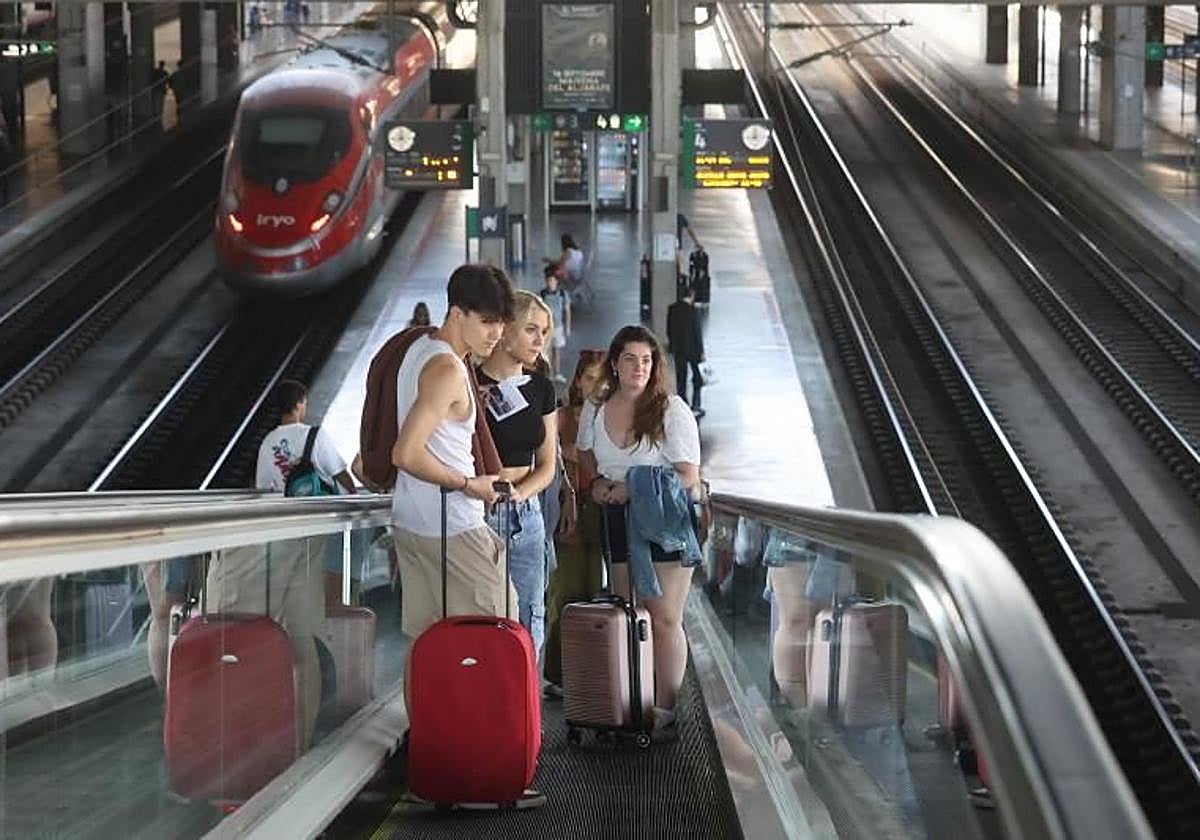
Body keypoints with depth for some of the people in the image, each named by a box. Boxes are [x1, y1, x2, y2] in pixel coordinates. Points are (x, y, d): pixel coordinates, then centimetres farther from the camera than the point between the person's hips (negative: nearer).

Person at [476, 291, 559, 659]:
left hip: (525, 515, 6)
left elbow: (547, 466, 14)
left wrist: (519, 492, -4)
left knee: (529, 626, 5)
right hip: (475, 515, -6)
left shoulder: (540, 388, 10)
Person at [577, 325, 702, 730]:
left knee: (664, 619, -5)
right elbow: (584, 452, 25)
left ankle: (664, 707, 0)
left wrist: (630, 489, -18)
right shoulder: (595, 409, 4)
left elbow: (689, 479, -14)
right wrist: (599, 482, 3)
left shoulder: (671, 410, -10)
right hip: (617, 520, 5)